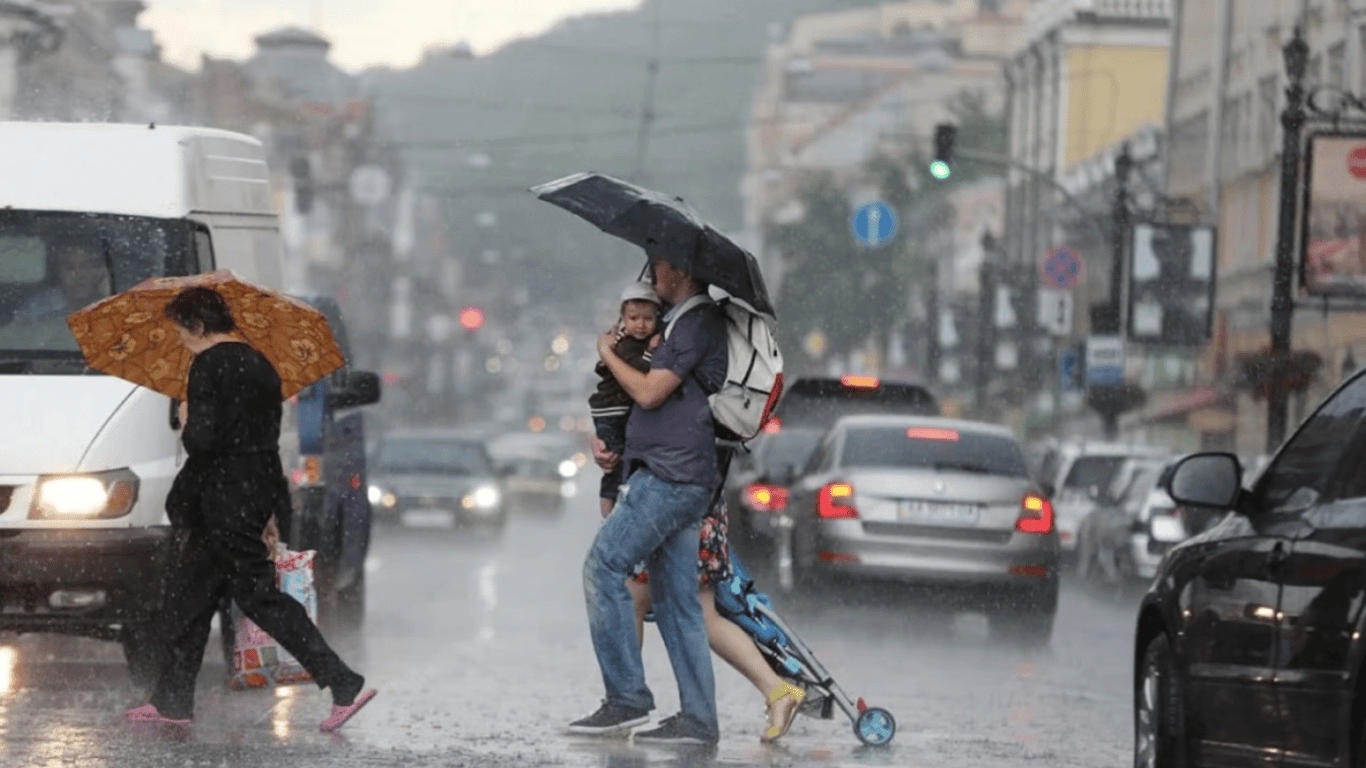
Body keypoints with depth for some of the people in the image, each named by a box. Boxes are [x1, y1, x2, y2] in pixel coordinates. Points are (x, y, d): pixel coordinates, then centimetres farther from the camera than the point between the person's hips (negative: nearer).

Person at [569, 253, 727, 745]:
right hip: (681, 481, 10)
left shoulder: (698, 324, -8)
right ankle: (697, 718, 3)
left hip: (670, 474, -10)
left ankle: (627, 698, -15)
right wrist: (604, 440, 18)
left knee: (604, 566, -13)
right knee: (674, 597, 6)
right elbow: (653, 401, 31)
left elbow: (649, 393, -13)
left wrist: (607, 354, 3)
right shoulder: (688, 325, 25)